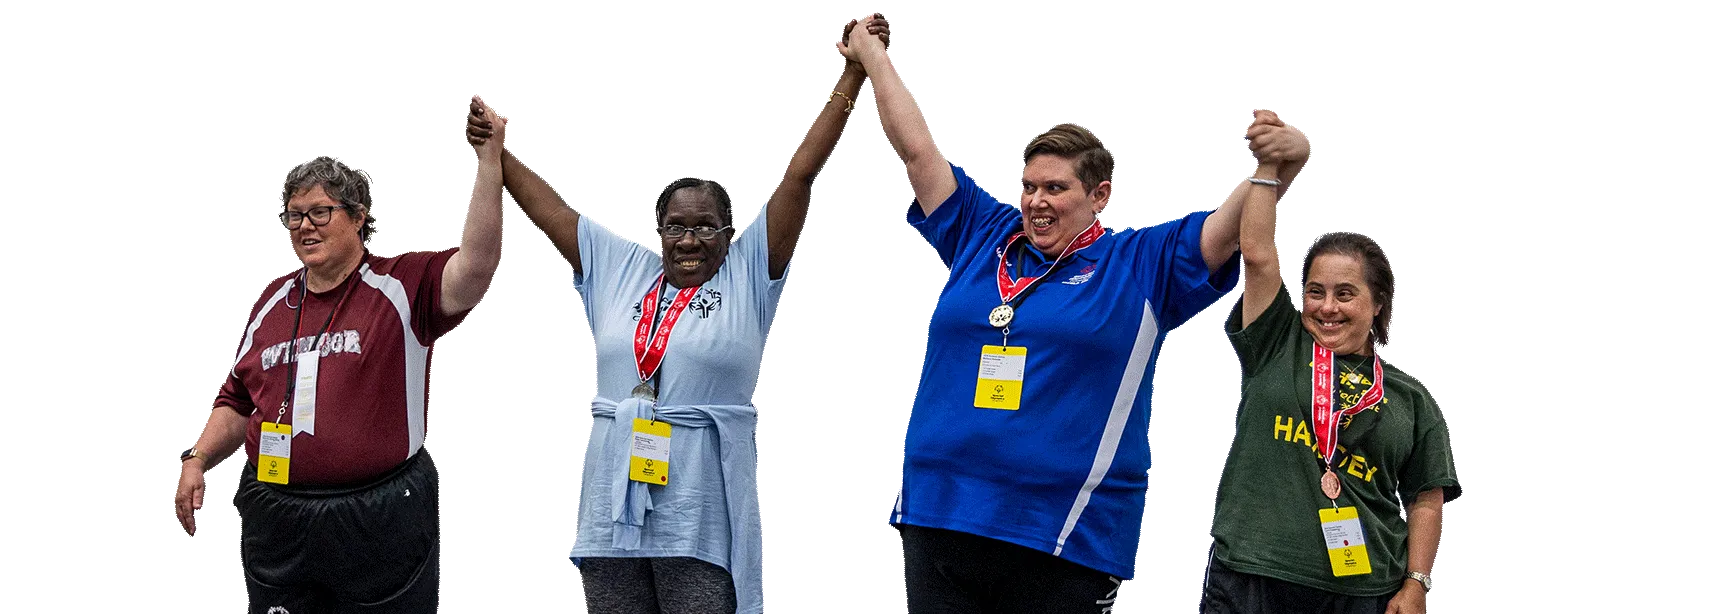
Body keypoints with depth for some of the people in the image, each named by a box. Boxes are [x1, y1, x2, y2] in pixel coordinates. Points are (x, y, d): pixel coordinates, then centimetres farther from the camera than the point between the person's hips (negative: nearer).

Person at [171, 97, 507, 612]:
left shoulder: (402, 286, -3)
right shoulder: (274, 301, 14)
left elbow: (476, 264, -21)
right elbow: (238, 402, 21)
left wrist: (489, 160, -27)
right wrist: (197, 460, 7)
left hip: (380, 526, -4)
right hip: (276, 526, 4)